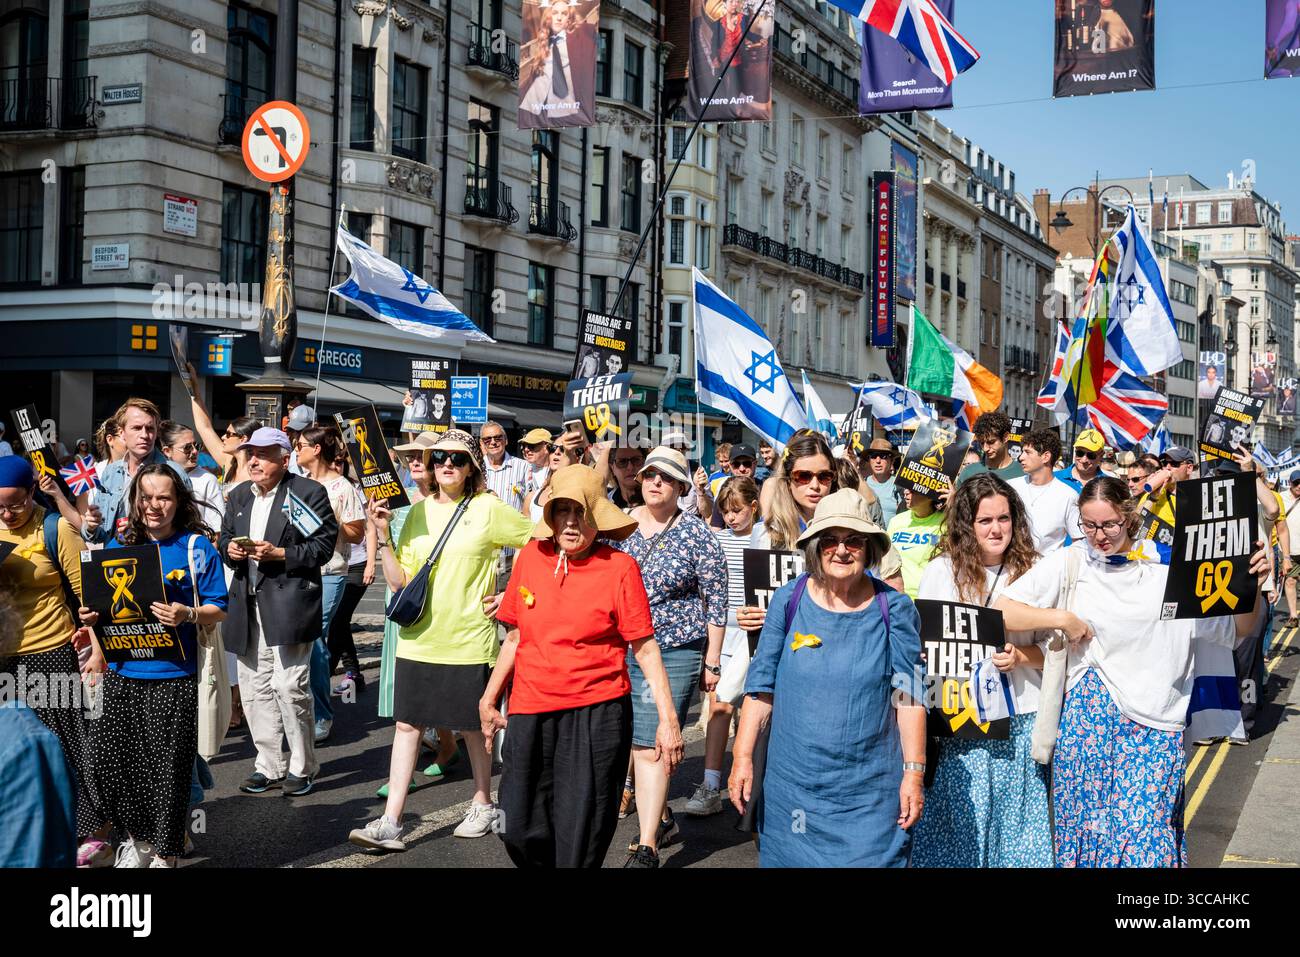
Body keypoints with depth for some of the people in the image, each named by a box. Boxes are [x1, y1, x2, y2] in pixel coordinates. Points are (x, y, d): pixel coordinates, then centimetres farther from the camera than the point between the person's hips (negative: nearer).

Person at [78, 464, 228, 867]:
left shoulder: (197, 547, -3)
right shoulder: (119, 545, 9)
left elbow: (217, 609, -4)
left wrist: (187, 615, -23)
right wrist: (92, 616, -4)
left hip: (173, 678, -4)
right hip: (121, 673, 4)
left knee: (168, 767, 1)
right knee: (108, 758, 3)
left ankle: (164, 853, 20)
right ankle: (138, 838, 28)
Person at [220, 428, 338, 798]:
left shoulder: (308, 493, -4)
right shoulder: (239, 495, 16)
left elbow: (323, 545, -8)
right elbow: (225, 537, 24)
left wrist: (278, 554, -18)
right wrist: (229, 549, 0)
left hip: (288, 604, -7)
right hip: (248, 604, 7)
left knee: (289, 686, -8)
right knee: (255, 688, 9)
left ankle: (302, 767, 8)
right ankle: (269, 765, 21)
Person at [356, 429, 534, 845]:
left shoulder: (488, 509, -5)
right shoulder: (419, 511, 7)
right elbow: (398, 581, 4)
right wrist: (382, 534, -6)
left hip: (469, 639, -3)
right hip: (419, 639, 4)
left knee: (472, 726, 9)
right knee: (407, 724, 3)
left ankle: (482, 804, 30)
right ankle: (390, 820, 6)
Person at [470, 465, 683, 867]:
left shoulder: (620, 567, -7)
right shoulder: (531, 556, 3)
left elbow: (645, 648, -7)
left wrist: (668, 718, -12)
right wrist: (489, 699, 17)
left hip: (596, 714, -4)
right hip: (530, 713, 4)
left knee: (579, 841, 1)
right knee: (518, 829, 10)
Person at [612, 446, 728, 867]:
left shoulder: (696, 534, -6)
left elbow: (716, 601, -2)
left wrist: (712, 660, -3)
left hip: (673, 654, -5)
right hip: (617, 650, 5)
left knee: (650, 747, -9)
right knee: (629, 739, 11)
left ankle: (647, 848, -3)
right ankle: (662, 820, 31)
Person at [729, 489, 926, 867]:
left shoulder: (894, 609, -3)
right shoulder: (788, 601, -1)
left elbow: (909, 696, -2)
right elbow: (761, 686, 2)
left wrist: (914, 772, -6)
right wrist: (743, 757, -3)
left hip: (871, 789, -1)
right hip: (792, 781, 1)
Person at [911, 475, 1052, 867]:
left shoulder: (1030, 570, 3)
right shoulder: (942, 570, -2)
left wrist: (1021, 656, -12)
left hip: (1021, 720, 2)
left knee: (1017, 817, 8)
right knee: (962, 821, 2)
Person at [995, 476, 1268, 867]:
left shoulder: (1166, 566, 2)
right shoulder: (1067, 562, 0)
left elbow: (1239, 629, 6)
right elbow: (998, 612, -7)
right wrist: (1063, 619, -11)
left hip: (1156, 725, 0)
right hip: (1089, 714, 0)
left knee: (1145, 833, -7)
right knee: (1086, 820, 3)